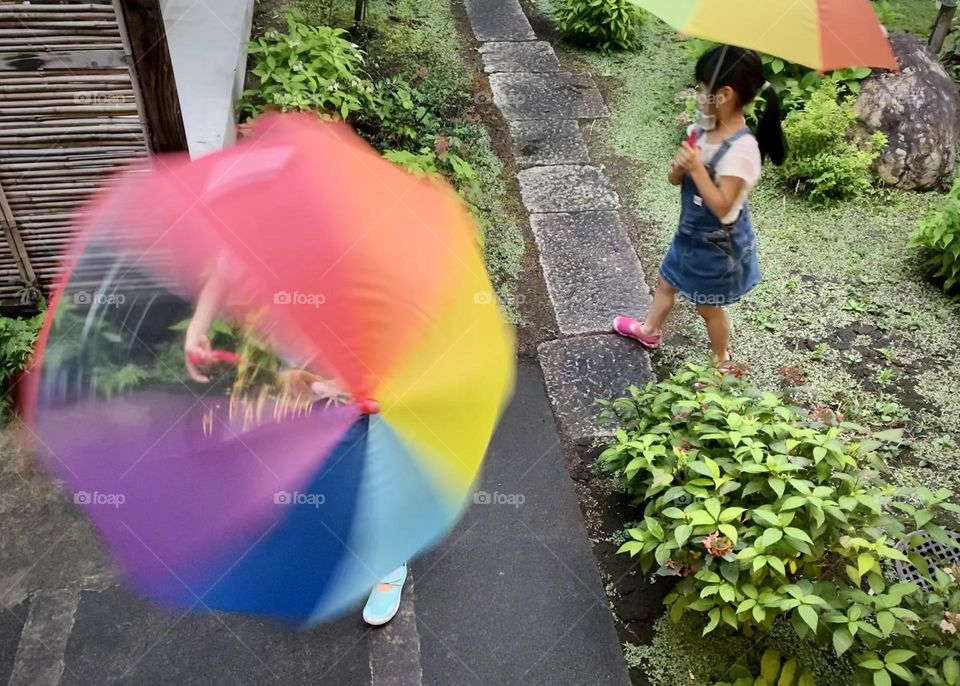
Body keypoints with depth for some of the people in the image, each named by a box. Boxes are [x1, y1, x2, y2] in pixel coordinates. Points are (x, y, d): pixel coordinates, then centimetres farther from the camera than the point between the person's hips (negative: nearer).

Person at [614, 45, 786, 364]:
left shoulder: (741, 149, -30)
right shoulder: (702, 129, -7)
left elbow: (721, 206, -30)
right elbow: (676, 179, -1)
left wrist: (697, 169, -34)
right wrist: (678, 167, -23)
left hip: (717, 244, -8)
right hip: (692, 231, 8)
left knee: (709, 308, 13)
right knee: (667, 281, 27)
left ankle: (721, 362, 38)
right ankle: (649, 331, 53)